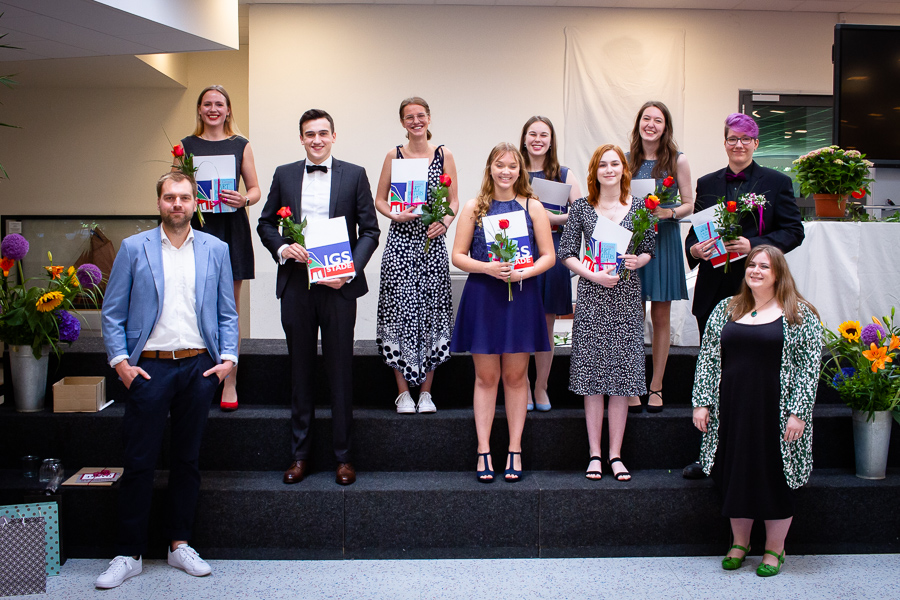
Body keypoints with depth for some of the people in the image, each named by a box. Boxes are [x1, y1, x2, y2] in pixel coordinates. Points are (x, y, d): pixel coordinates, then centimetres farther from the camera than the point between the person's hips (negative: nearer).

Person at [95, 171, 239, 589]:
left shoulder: (215, 250, 8)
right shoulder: (133, 249, 3)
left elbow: (227, 313, 10)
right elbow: (112, 314, 3)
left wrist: (228, 357, -2)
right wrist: (120, 361, -7)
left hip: (199, 367, 2)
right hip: (149, 367, -1)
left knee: (187, 459, 10)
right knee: (138, 462, 1)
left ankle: (180, 545, 23)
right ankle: (129, 555, 12)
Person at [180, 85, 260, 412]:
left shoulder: (240, 145, 9)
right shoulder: (187, 145, 11)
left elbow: (255, 189, 9)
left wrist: (244, 200, -13)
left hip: (231, 228, 0)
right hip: (196, 228, 1)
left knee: (229, 310, 1)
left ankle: (230, 383, 7)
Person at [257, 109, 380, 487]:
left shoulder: (354, 175, 4)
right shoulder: (284, 175, 10)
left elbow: (370, 230, 2)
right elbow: (265, 223, 13)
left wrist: (351, 270, -11)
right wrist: (282, 247, -7)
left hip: (338, 285, -2)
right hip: (296, 284, 2)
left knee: (340, 371, 3)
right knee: (300, 370, 9)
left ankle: (343, 456, 15)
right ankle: (300, 455, 19)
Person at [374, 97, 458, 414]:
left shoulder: (444, 154, 7)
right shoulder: (394, 155, 6)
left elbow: (454, 200, 8)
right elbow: (380, 199, 8)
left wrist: (445, 220, -11)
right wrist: (395, 216, -11)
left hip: (432, 241, 1)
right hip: (400, 240, 0)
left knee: (431, 308, 1)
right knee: (400, 309, -3)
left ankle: (425, 392, 12)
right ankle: (403, 392, 8)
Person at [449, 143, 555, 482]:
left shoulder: (532, 207, 5)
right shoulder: (474, 208, 5)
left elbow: (549, 256, 3)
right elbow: (457, 256, 2)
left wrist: (524, 273, -14)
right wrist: (486, 267, -15)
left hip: (521, 297, 0)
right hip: (482, 297, 0)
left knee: (515, 376, 6)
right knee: (486, 376, 5)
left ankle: (515, 450, 16)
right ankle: (483, 451, 12)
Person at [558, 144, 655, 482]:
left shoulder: (639, 207, 7)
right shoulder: (582, 207, 3)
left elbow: (649, 250, 13)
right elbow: (566, 252, 1)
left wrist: (637, 260, -9)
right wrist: (595, 276, -12)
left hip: (626, 299, 1)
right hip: (592, 299, -1)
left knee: (622, 378, 3)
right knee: (593, 377, 1)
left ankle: (615, 454, 12)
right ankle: (595, 454, 11)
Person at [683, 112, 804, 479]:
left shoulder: (777, 182, 4)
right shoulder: (707, 184, 14)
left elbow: (794, 231, -1)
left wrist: (753, 245, -16)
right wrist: (693, 249, -6)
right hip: (713, 291, 3)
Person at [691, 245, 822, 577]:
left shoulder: (800, 314, 0)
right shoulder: (726, 309, 9)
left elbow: (809, 366, -5)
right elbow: (707, 357, 8)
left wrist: (798, 413, -13)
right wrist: (702, 402, 1)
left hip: (774, 410, -3)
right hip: (732, 410, 3)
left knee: (775, 478, 4)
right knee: (735, 474, 7)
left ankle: (774, 549, 22)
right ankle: (739, 543, 25)